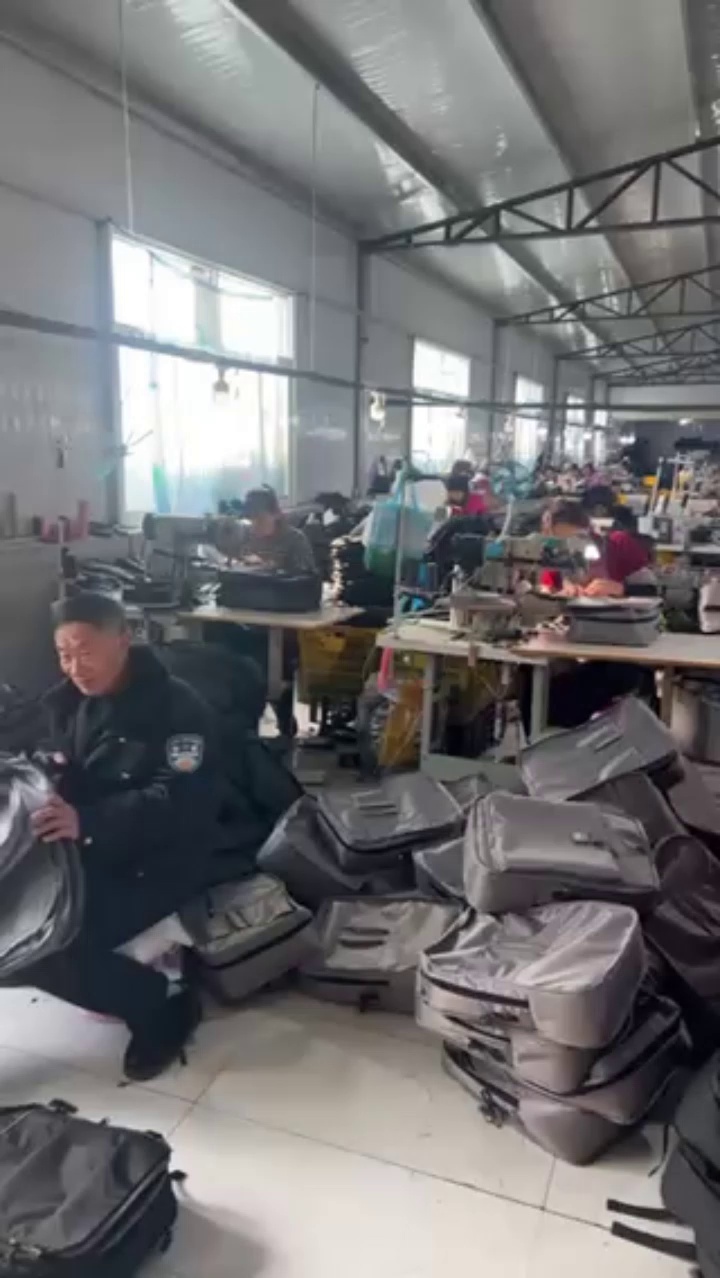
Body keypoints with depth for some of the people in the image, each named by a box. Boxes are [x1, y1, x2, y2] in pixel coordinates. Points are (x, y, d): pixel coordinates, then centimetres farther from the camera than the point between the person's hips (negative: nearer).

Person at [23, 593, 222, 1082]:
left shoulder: (177, 707, -16)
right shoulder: (67, 701, 7)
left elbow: (180, 800, -26)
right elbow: (55, 773, 16)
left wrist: (87, 821, -39)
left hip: (157, 864, -7)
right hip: (86, 854, 8)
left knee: (53, 945, -22)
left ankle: (163, 1007, 1)